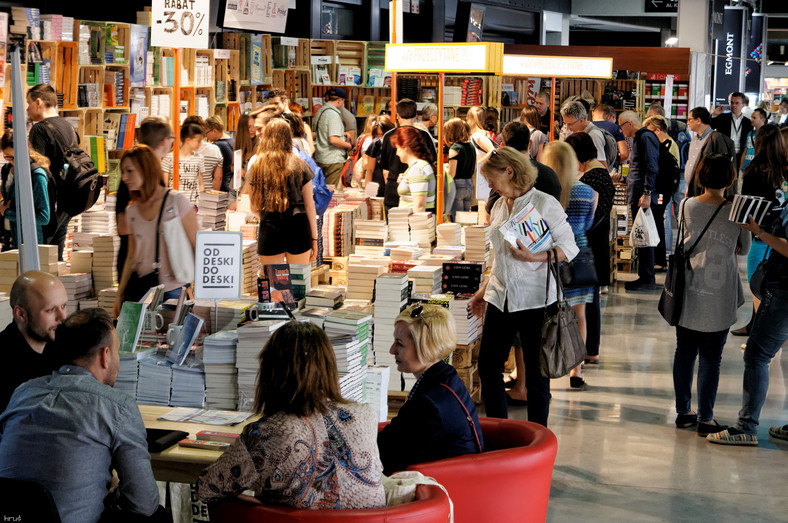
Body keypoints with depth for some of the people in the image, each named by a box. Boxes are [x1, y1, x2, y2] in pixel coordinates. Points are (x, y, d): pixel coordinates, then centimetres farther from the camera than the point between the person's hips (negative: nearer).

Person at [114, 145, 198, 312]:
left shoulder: (177, 202, -4)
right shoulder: (132, 212, 11)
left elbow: (196, 247, -4)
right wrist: (120, 294, 14)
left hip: (173, 289, -4)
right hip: (140, 288, 4)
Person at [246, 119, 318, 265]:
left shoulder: (256, 167, 2)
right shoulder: (300, 165, 1)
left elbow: (254, 208, 8)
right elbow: (309, 205, 3)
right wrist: (314, 237, 10)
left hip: (269, 230, 0)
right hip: (298, 228, 0)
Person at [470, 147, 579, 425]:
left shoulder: (544, 204, -7)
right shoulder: (499, 207, 13)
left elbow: (569, 246, -7)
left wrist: (536, 257, -21)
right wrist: (484, 290, 20)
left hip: (535, 300, -6)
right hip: (500, 298, 6)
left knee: (536, 374, 2)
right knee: (487, 367, 7)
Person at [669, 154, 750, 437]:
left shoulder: (687, 206, -4)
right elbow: (744, 248, 5)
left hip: (688, 294, 3)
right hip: (719, 298, -2)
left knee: (684, 352, 13)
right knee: (710, 358, 4)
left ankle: (683, 411, 23)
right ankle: (706, 419, 7)